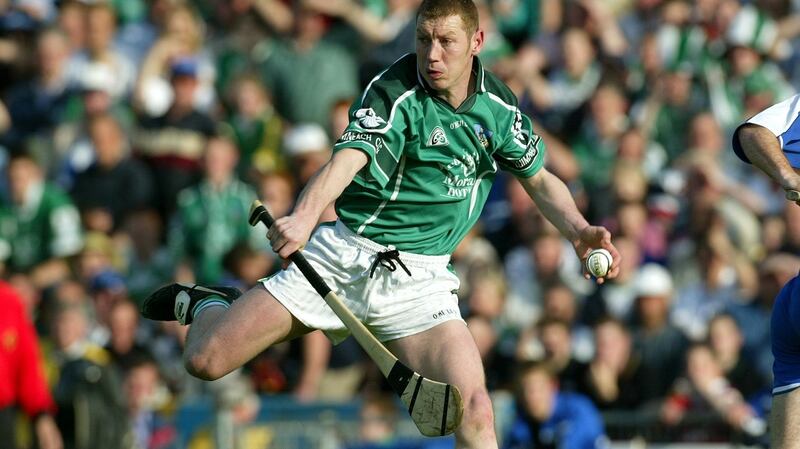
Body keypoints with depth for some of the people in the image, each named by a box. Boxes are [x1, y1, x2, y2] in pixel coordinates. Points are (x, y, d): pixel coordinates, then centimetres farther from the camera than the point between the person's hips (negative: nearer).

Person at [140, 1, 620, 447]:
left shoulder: (498, 106, 1)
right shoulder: (395, 93, -14)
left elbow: (539, 178, 18)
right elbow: (347, 160, -30)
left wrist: (579, 230, -1)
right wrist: (304, 216, -49)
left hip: (418, 276, 2)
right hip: (345, 255, -2)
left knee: (473, 410, -21)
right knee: (205, 360, -5)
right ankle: (207, 305, 31)